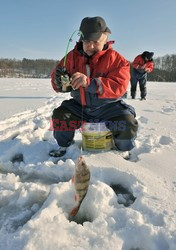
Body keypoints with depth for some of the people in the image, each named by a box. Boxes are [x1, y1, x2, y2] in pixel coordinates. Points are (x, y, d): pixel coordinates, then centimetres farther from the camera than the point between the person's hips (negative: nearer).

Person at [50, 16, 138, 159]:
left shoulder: (116, 59, -12)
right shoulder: (72, 56, -3)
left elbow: (119, 86, -26)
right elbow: (57, 82, -2)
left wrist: (89, 83, -41)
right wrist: (60, 81, -30)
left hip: (108, 107, -3)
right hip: (80, 106, 3)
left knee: (128, 124, -27)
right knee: (59, 115, -18)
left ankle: (122, 149, 9)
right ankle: (64, 146, 13)